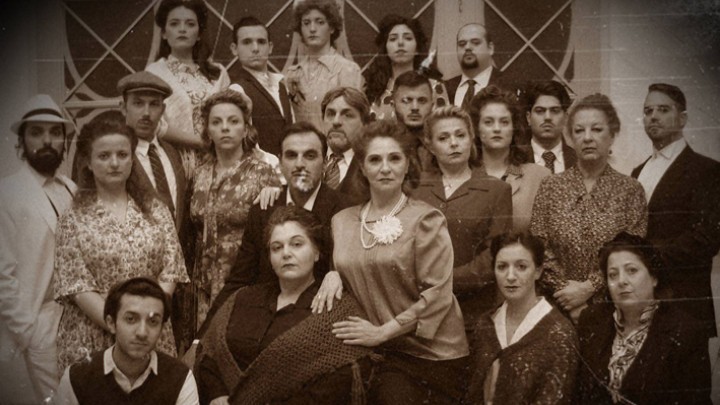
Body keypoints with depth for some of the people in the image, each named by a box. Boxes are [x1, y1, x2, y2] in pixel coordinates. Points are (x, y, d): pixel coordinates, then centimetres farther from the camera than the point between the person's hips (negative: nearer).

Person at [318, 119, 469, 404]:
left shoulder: (425, 219, -5)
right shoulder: (343, 221, 9)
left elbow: (437, 293, -9)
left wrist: (382, 332, -12)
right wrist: (333, 274, 1)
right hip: (375, 354, 3)